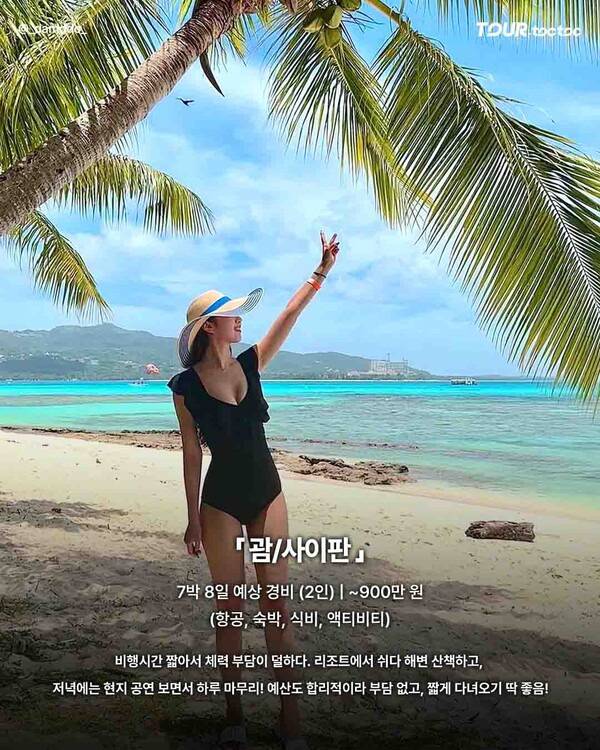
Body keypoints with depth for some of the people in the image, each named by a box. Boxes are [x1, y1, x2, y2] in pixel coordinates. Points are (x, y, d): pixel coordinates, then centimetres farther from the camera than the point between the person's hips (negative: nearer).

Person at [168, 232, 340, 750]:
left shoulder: (251, 364, 3)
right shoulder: (186, 385, -7)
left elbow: (290, 313, -2)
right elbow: (192, 454, -4)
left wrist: (323, 270, -8)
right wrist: (193, 518, -2)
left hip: (267, 493, 3)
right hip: (221, 501, -3)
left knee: (277, 604, 5)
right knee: (232, 607, 7)